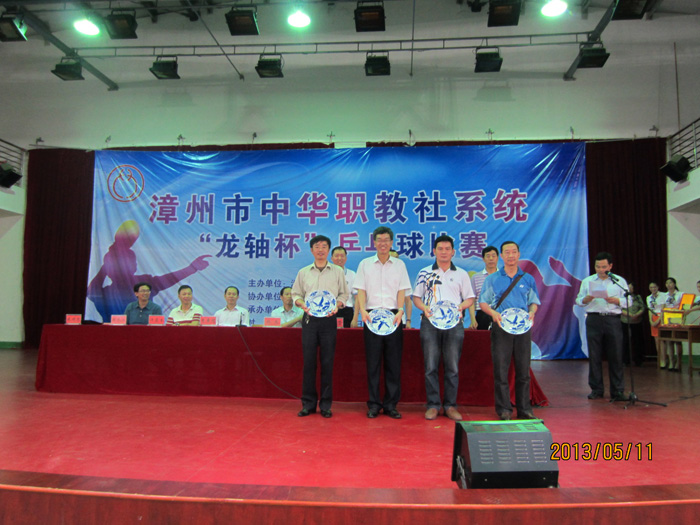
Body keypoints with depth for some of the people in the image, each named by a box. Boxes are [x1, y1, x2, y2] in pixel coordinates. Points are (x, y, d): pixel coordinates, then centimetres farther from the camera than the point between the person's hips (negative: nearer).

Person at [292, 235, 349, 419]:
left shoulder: (338, 271, 9)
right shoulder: (303, 272, 12)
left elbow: (344, 294, 10)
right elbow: (295, 294, 13)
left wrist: (337, 305, -10)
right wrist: (302, 304, -8)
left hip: (328, 319, -1)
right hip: (309, 319, 1)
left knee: (327, 362, 0)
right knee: (309, 361, 1)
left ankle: (326, 404, 9)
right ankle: (308, 403, 10)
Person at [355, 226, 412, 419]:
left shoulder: (399, 264, 11)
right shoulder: (365, 264, 10)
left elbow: (402, 290, 5)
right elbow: (361, 290, 5)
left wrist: (400, 311, -12)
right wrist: (362, 310, -12)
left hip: (393, 316, 1)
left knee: (393, 361, 1)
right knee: (373, 361, 1)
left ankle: (391, 404, 10)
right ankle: (374, 404, 10)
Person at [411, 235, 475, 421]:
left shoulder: (461, 274, 12)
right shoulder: (424, 273, 11)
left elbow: (470, 298, 13)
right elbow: (416, 297, 11)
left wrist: (461, 306, -8)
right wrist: (424, 308, -8)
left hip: (454, 322, 1)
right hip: (430, 322, 0)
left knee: (452, 367, 2)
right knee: (430, 366, 0)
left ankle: (450, 405, 12)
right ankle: (433, 405, 9)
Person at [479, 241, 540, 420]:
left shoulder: (528, 279, 11)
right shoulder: (492, 279, 7)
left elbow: (534, 301, 15)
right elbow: (483, 302, 6)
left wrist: (532, 313, -7)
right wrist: (493, 313, -14)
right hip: (500, 327, -1)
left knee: (523, 370, 4)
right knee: (501, 370, -1)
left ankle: (524, 409, 14)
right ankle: (504, 409, 8)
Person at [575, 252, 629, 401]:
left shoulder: (620, 281, 12)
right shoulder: (587, 281, 13)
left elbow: (628, 301, 8)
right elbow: (578, 300, 12)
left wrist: (616, 300, -11)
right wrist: (586, 299, -10)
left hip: (613, 320, -1)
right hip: (594, 320, 1)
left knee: (615, 355, -3)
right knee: (594, 355, 2)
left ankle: (617, 390, 5)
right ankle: (596, 389, 11)